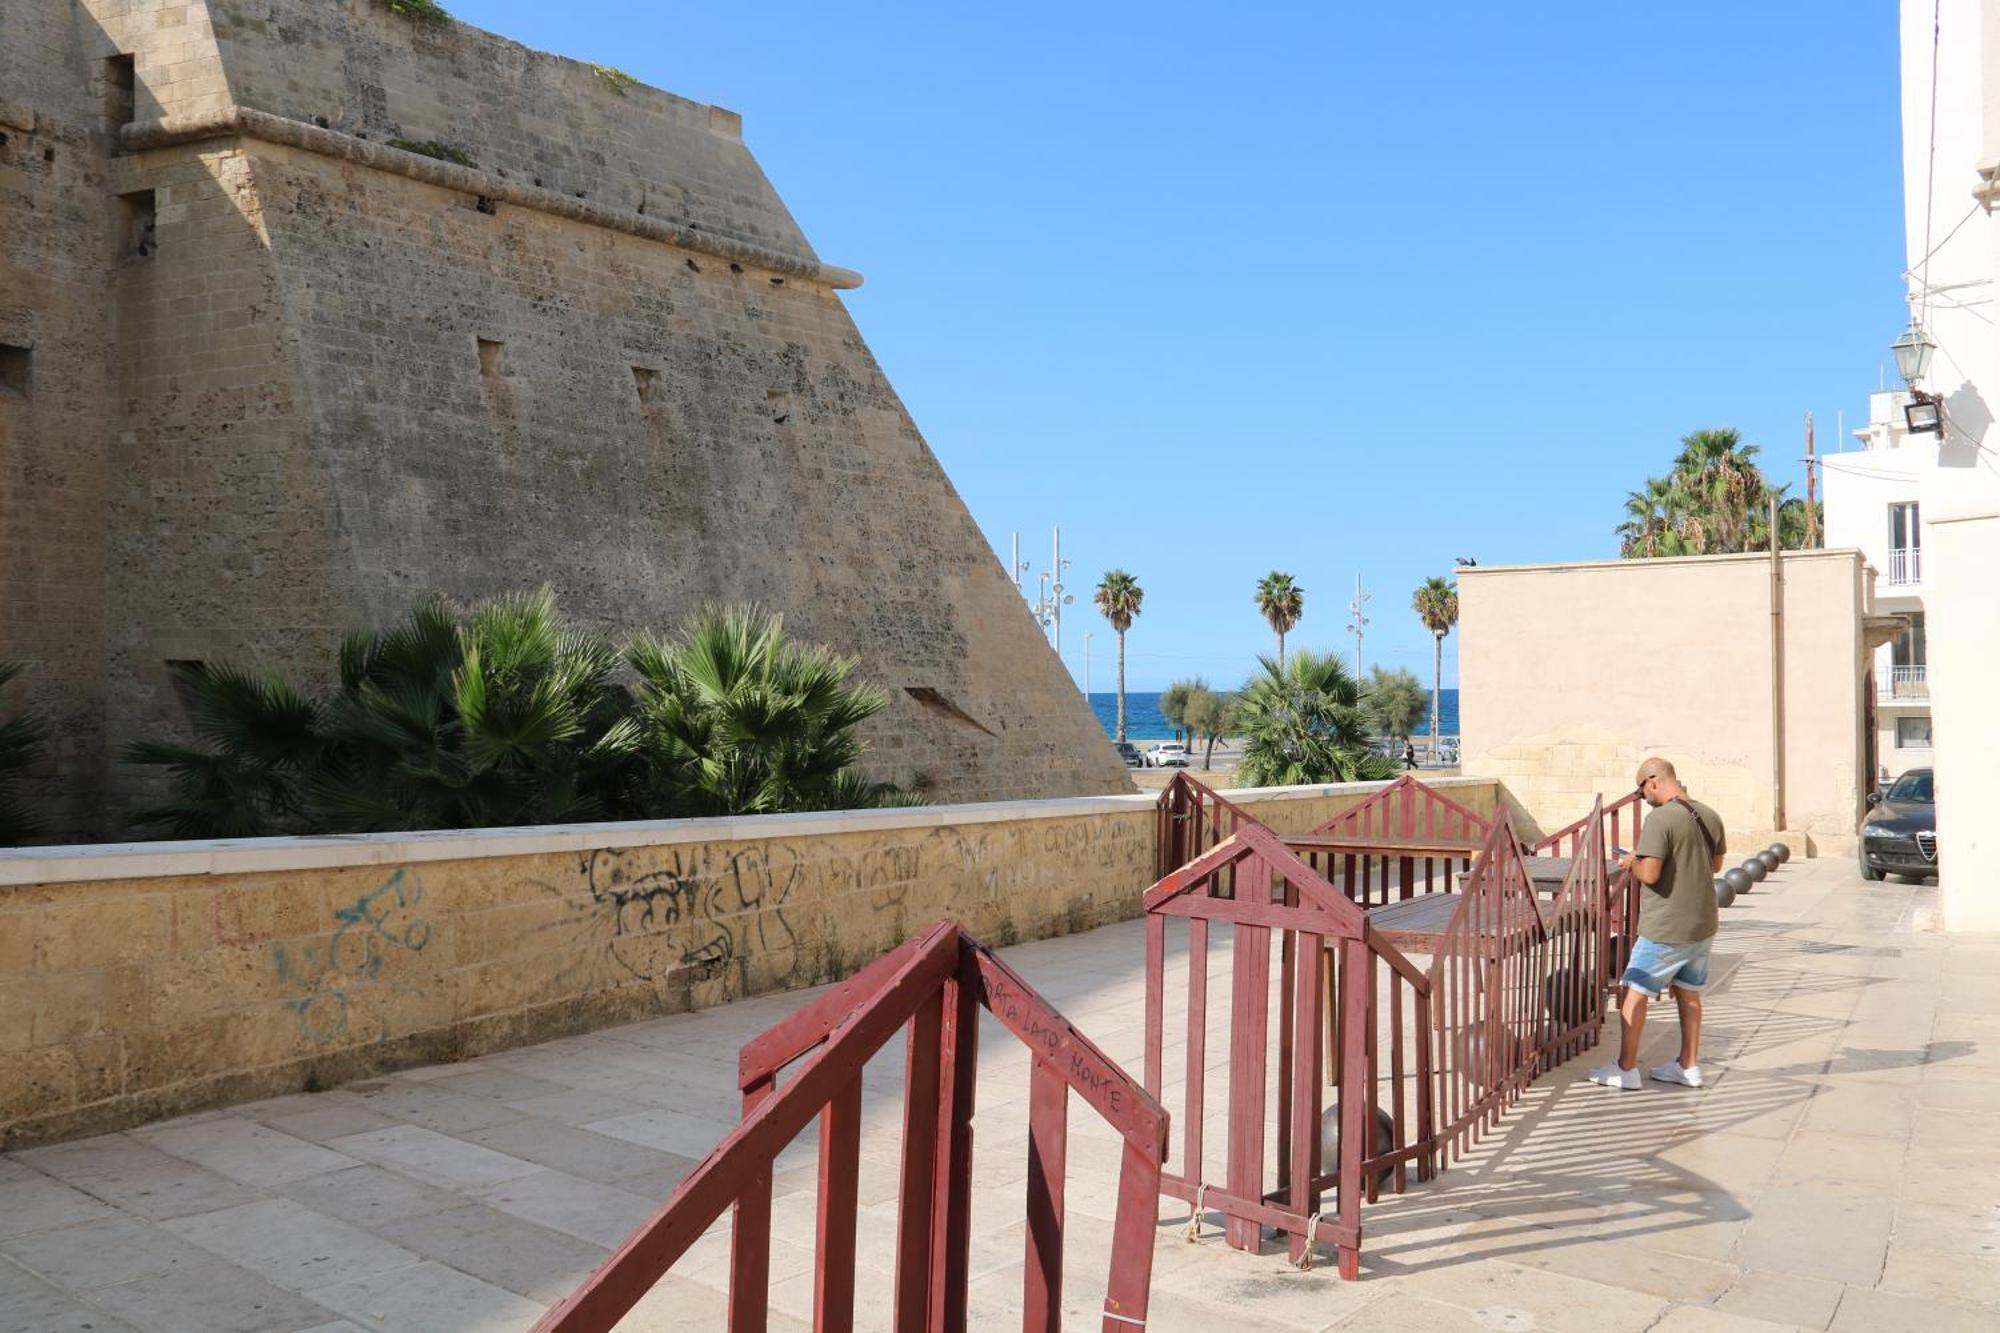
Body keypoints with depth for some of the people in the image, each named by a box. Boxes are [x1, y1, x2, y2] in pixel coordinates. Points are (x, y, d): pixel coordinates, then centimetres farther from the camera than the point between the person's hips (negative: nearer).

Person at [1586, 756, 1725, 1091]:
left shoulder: (1660, 819, -21)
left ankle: (1626, 1069, 10)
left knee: (1633, 992, 4)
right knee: (1688, 992, 18)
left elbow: (1649, 874, -25)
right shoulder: (1710, 816, 4)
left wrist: (1631, 862, -6)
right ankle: (1689, 1066, 26)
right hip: (1703, 924, 8)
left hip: (1667, 929, -8)